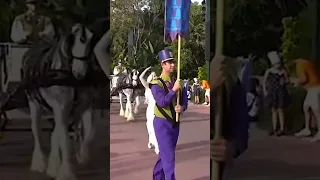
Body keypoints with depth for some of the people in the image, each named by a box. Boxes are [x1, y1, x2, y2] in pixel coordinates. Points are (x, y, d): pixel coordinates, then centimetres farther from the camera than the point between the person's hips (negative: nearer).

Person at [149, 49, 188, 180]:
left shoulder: (178, 82, 7)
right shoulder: (157, 84, -13)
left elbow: (184, 101, 4)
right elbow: (162, 102, -25)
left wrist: (182, 107, -17)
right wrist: (174, 90, -24)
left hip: (175, 123, 7)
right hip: (163, 123, -7)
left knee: (165, 154, 18)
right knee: (169, 156, -10)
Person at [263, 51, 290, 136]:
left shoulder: (283, 71, -4)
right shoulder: (268, 71, -1)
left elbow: (287, 80, 7)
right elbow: (264, 81, 5)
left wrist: (284, 82, -14)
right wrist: (265, 91, -4)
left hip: (280, 93, -3)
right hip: (272, 93, 3)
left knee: (280, 110, -4)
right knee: (274, 110, 8)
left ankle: (282, 129, 0)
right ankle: (274, 129, 14)